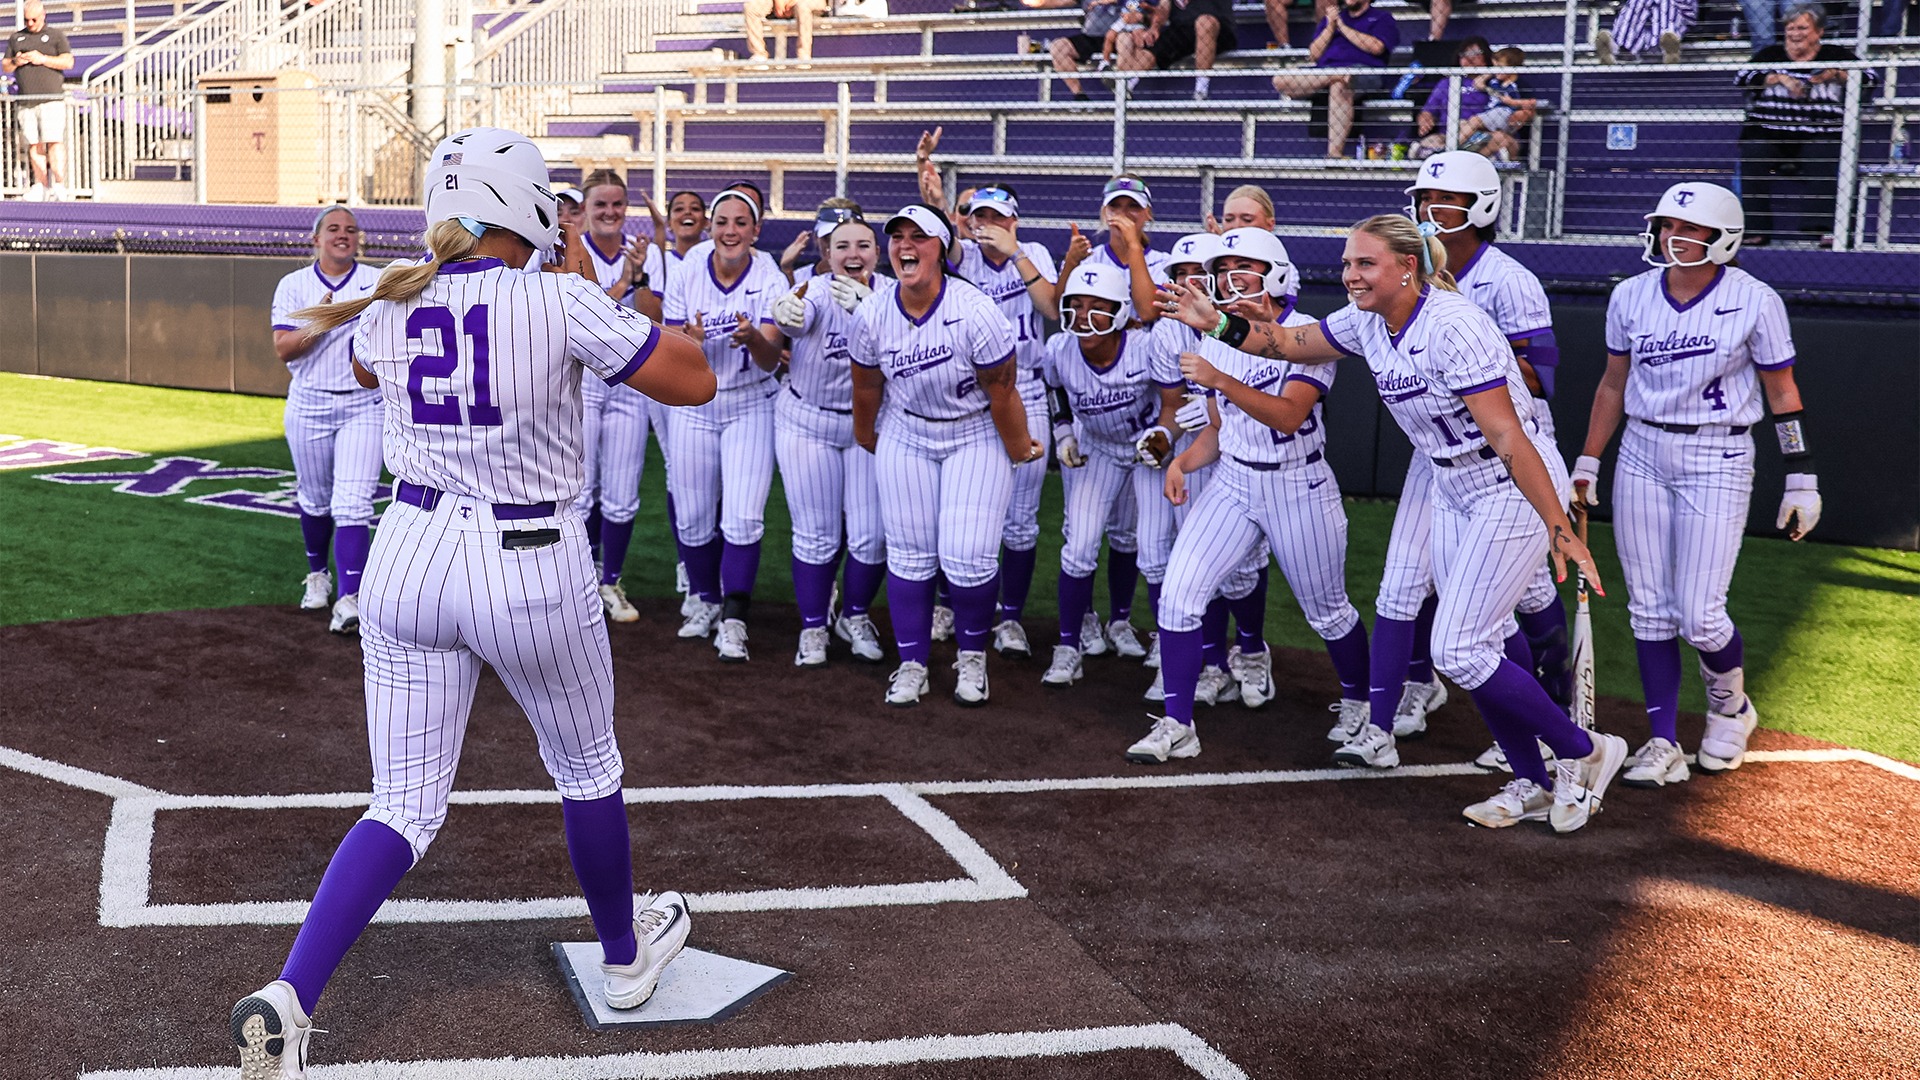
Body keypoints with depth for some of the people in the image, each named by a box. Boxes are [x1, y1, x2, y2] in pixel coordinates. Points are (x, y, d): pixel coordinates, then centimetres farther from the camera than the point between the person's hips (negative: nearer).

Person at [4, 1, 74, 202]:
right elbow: (5, 66, 20)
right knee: (33, 144, 1)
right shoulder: (16, 38, 20)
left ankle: (59, 185, -15)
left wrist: (42, 59, -13)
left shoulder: (55, 36, 9)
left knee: (54, 141, -14)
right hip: (26, 101, 4)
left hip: (51, 99, -4)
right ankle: (41, 186, 4)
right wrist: (15, 62, -3)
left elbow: (68, 62, -3)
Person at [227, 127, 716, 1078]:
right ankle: (624, 954, 41)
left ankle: (287, 999, -5)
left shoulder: (391, 309, 1)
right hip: (530, 573, -4)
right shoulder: (560, 301, -15)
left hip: (410, 556, 4)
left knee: (403, 805, 12)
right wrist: (621, 314, 4)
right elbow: (694, 382, -8)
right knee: (586, 769, 21)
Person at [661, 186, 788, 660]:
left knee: (743, 518, -11)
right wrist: (688, 340, -29)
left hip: (751, 407, -2)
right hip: (694, 407, 2)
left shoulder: (770, 280, -10)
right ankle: (706, 601, 29)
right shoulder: (686, 276, -6)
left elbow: (771, 359, -18)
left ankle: (733, 620, -1)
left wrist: (753, 337, -42)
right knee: (693, 517, 6)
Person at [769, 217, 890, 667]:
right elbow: (795, 318, -40)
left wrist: (867, 307, -51)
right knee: (817, 536, 3)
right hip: (807, 425, -2)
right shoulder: (817, 292, -16)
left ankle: (855, 617, 27)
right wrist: (785, 313, -65)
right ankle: (813, 628, 22)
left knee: (872, 536, 2)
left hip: (869, 425, 2)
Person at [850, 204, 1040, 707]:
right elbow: (867, 388, 5)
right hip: (906, 438, 4)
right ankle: (911, 665, 18)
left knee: (968, 559, -10)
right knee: (909, 554, 4)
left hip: (976, 438, -3)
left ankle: (972, 657, 16)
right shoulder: (872, 316, -12)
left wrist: (1018, 450, -5)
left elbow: (1003, 393, -15)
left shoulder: (974, 312, -26)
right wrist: (866, 439, 19)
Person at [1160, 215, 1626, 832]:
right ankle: (1535, 786, 24)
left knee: (1456, 650, -9)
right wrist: (1218, 324, 1)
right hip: (1454, 491, 9)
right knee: (1467, 647, 9)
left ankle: (1586, 752, 9)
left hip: (1517, 489, -9)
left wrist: (1559, 529, -29)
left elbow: (1508, 440, -28)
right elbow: (1291, 344, 15)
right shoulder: (1367, 323, -1)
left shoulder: (1452, 326, -26)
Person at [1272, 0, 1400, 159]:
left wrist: (1343, 27, 3)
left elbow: (1376, 47, -3)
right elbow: (1314, 54, 19)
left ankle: (1335, 153, -46)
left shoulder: (1381, 18, 19)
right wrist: (1330, 28, 6)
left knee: (1339, 85, -42)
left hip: (1363, 70, -4)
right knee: (1280, 81, -23)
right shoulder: (1330, 18, 32)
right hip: (1324, 71, 4)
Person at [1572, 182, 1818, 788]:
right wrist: (1587, 462, 11)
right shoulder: (1631, 297, 2)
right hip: (1641, 455, 4)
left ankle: (1730, 708, 25)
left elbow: (1782, 392, -1)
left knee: (1698, 615, -7)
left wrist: (1801, 477, -2)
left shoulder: (1754, 301, -8)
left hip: (1718, 461, -4)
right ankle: (1663, 744, 14)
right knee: (1649, 608, 4)